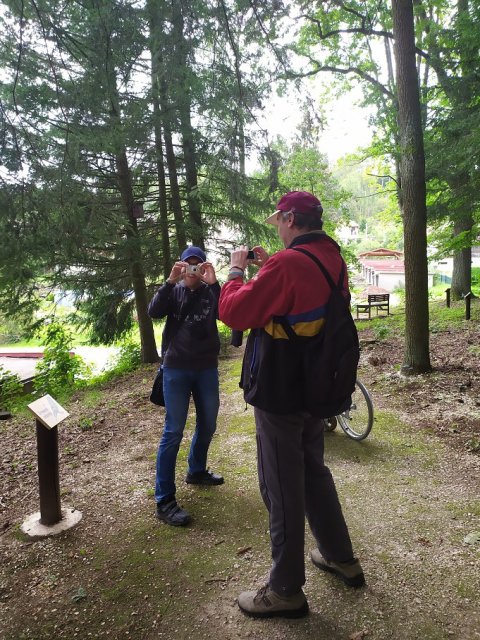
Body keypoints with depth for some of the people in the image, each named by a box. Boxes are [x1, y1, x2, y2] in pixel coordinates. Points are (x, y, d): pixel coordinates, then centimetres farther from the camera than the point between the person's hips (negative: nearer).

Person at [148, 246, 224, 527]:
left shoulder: (210, 292, 3)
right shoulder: (174, 291, 3)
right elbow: (154, 312, -16)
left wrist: (213, 283, -28)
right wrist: (171, 281, -25)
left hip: (207, 368, 3)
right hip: (176, 369, -3)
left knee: (208, 425, 15)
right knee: (174, 431, -6)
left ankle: (197, 471, 39)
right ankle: (164, 500, -2)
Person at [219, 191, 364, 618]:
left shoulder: (287, 263, -23)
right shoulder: (332, 260, 5)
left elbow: (234, 313, -19)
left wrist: (236, 270, -4)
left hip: (280, 391, -8)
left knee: (281, 487, 4)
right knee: (314, 471, 23)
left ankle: (286, 590, 20)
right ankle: (341, 558, 38)